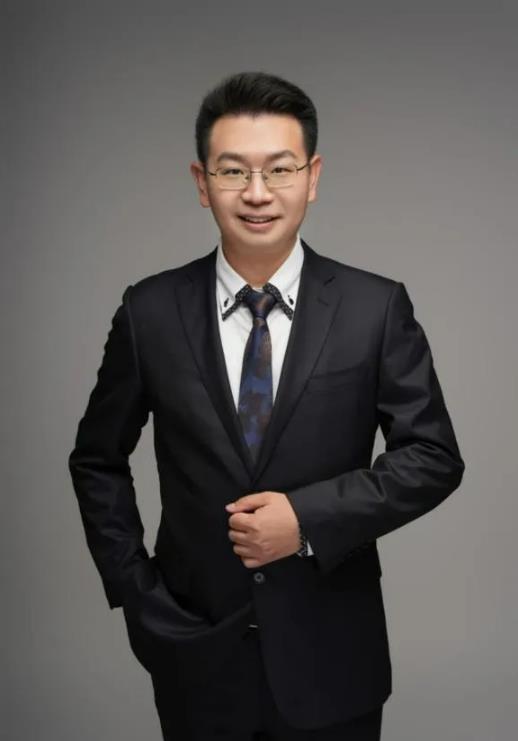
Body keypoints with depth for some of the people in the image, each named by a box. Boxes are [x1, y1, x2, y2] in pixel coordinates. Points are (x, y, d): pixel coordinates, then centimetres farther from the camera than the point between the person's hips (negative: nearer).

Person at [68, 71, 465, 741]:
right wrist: (136, 593, -2)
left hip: (331, 660, 0)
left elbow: (434, 457, -5)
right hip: (196, 656, 1)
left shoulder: (378, 309, -8)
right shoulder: (149, 312, -5)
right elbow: (97, 461, 5)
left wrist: (310, 517, -16)